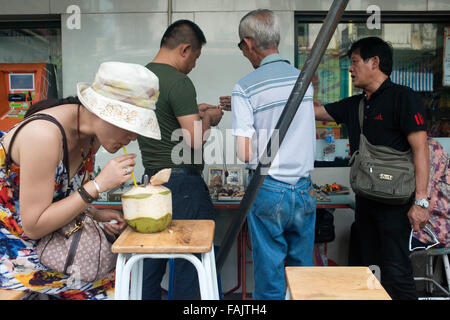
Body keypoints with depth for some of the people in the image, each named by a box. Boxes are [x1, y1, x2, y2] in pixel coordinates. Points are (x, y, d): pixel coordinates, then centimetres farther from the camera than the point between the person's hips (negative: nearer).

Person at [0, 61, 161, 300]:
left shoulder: (92, 135, -4)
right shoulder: (44, 134, -28)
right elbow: (33, 226, -24)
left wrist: (94, 214, -7)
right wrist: (99, 184, -27)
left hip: (45, 243, 7)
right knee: (114, 287, -14)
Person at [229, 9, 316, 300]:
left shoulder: (246, 88, -13)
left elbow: (244, 154, -17)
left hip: (269, 192, -4)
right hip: (304, 190, 5)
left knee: (270, 278, 10)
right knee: (303, 270, 17)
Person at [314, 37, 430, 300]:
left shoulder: (403, 97, -8)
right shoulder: (354, 105, 13)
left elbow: (421, 149, -14)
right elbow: (312, 111, 18)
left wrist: (421, 201, -20)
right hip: (365, 198, 8)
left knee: (396, 273, -4)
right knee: (370, 267, 15)